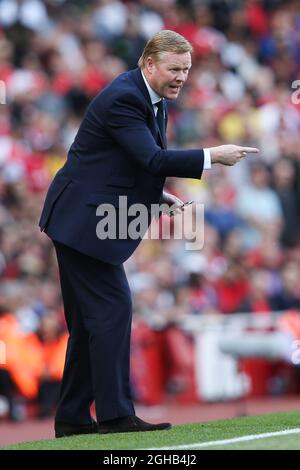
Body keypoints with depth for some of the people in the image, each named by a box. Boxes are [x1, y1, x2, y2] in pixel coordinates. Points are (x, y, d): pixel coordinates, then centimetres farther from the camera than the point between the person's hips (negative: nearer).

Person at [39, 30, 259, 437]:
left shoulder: (152, 99, 12)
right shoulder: (123, 98, -20)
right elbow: (153, 159, -28)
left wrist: (159, 196, 6)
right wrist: (213, 156, -28)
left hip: (87, 221, 11)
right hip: (83, 220, -11)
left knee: (91, 319, 12)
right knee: (113, 308, -12)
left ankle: (72, 418, 16)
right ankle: (115, 414, -11)